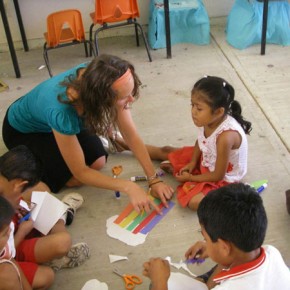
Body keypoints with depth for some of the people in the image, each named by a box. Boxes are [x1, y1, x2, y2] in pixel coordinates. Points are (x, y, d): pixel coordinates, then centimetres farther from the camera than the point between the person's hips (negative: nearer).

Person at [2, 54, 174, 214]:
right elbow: (80, 172, -31)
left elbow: (131, 135, -22)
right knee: (73, 179, -14)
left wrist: (154, 179, -25)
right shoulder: (61, 112, -45)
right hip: (23, 131, -5)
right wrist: (129, 187, -36)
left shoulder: (93, 79, -31)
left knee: (98, 163, -7)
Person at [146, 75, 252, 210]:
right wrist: (192, 162, -3)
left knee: (193, 201, -32)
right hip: (205, 160, 7)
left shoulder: (226, 136, -40)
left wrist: (190, 177, -16)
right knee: (166, 151, 15)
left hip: (223, 177, -7)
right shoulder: (208, 121, -19)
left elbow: (218, 175, -27)